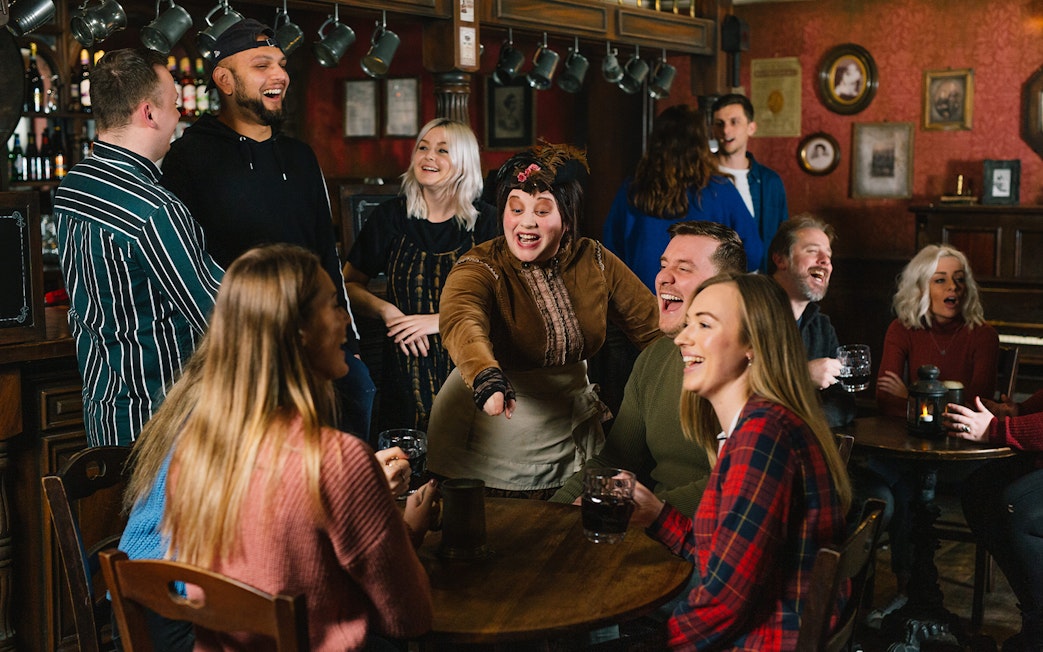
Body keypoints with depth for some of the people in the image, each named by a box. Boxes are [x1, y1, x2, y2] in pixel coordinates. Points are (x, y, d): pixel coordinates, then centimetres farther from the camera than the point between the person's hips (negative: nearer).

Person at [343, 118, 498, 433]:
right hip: (406, 369, 1)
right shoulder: (391, 216, 3)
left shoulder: (485, 221, 1)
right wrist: (386, 310, -8)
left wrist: (439, 321, -11)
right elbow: (349, 284, 10)